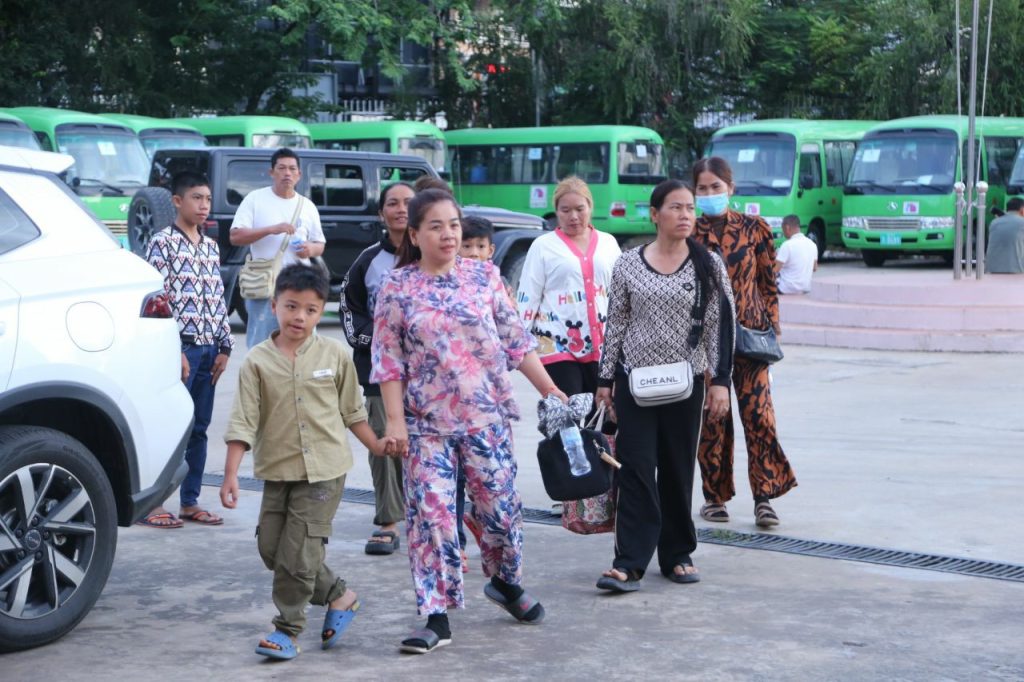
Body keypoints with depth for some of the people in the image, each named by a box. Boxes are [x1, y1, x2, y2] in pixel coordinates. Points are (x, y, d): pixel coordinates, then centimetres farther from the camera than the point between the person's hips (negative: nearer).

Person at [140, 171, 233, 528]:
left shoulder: (210, 246, 15)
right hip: (180, 347, -7)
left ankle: (190, 501, 17)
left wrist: (224, 347, 9)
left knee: (199, 428, 10)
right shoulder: (163, 242, -6)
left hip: (208, 349, 7)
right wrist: (174, 350, -16)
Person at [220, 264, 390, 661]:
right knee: (271, 549, 7)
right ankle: (338, 595, 25)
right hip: (277, 471, 3)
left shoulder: (334, 355, -1)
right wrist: (231, 474, -11)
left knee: (298, 553, -6)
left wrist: (375, 446, 15)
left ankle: (288, 628, 9)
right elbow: (243, 421, -6)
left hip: (324, 469, -2)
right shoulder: (258, 361, -2)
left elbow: (351, 408, 13)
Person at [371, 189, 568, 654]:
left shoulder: (484, 276, 3)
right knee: (431, 514, -3)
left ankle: (506, 581, 36)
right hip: (427, 423, -1)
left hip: (488, 415, 2)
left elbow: (515, 340, 7)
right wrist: (394, 420, -9)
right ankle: (437, 617, 5)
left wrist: (549, 388, 4)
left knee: (500, 504, 8)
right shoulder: (396, 288, -2)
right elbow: (388, 362, -3)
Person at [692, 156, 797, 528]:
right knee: (711, 416, 4)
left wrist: (772, 328, 1)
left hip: (749, 333, 0)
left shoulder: (754, 228, 3)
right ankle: (715, 496, 15)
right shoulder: (688, 234, 4)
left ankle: (764, 497, -3)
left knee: (758, 412, -7)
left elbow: (768, 284, 7)